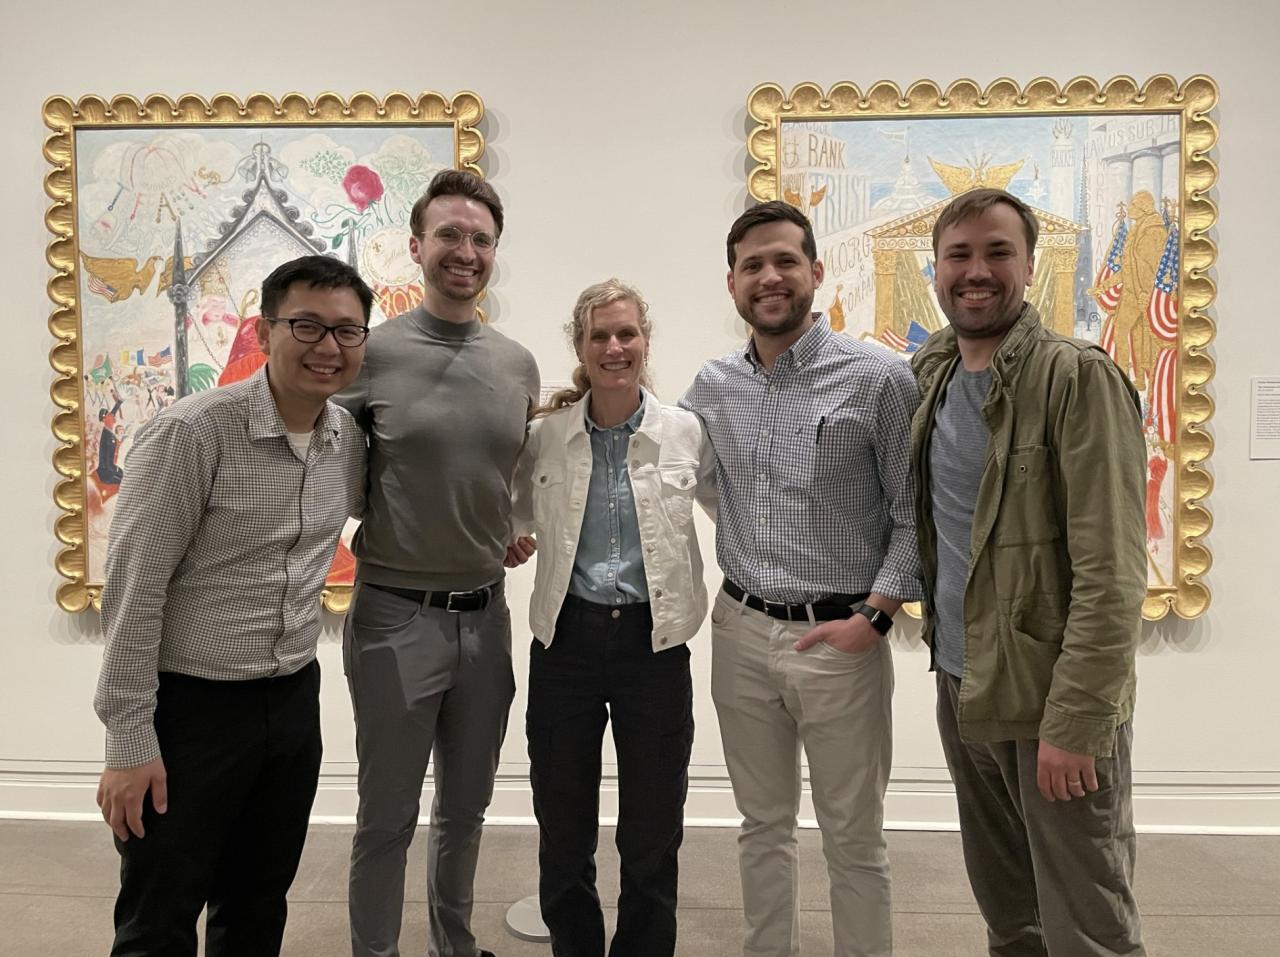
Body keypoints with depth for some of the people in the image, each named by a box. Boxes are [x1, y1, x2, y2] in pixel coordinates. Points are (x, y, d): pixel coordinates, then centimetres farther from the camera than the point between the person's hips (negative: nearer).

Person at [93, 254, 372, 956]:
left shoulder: (349, 439, 1)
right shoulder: (191, 432, -18)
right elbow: (131, 592, -16)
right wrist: (130, 740, -14)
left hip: (295, 700, 6)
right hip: (191, 708, -5)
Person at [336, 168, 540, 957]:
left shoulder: (519, 364, 5)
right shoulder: (372, 353, -8)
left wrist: (520, 532, 5)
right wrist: (382, 527, -6)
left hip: (487, 613, 5)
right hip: (396, 614, -4)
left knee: (467, 806, 20)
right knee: (388, 816, 10)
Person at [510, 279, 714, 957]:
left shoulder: (686, 432, -3)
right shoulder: (545, 435, -1)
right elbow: (512, 517, 16)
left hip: (654, 641, -1)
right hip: (567, 640, 1)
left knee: (653, 837, 13)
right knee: (563, 833, 15)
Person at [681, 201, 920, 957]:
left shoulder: (879, 377, -9)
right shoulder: (712, 386, 4)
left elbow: (915, 514, -7)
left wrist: (875, 615, -15)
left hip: (839, 638, -4)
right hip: (742, 632, 4)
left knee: (854, 838, 12)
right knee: (764, 825, 19)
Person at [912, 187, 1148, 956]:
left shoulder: (1079, 379, -13)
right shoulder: (933, 373, 7)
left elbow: (1111, 573, -18)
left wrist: (1075, 721, -20)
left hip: (1052, 701, -6)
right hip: (960, 688, 6)